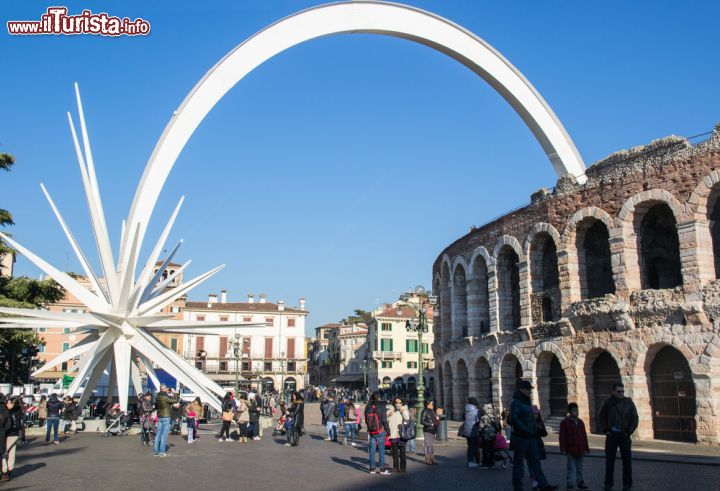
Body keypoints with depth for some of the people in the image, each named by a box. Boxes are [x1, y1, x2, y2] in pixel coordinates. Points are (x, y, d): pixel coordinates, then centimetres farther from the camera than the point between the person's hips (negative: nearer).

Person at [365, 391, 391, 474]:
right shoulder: (381, 406, -12)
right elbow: (384, 420, -11)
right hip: (380, 431, -5)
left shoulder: (368, 407, 3)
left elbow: (366, 420, 10)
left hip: (371, 432, 5)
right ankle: (382, 469, 4)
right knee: (381, 450, 2)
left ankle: (372, 468, 13)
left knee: (372, 450, 10)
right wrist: (388, 430, -3)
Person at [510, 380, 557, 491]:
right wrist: (526, 430, -21)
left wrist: (534, 430, 11)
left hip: (531, 437, 8)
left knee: (535, 461, 7)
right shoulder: (515, 402, -12)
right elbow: (514, 419, -21)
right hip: (520, 437, -8)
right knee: (518, 462, 1)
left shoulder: (527, 402, 16)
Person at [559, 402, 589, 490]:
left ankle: (580, 482, 22)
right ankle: (570, 483, 5)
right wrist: (563, 449, -13)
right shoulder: (565, 422, -7)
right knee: (571, 468, -2)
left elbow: (584, 436, 15)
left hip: (580, 450, 5)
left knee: (579, 468, 13)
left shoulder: (580, 422, 10)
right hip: (571, 450, -5)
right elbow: (562, 437, -9)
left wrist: (586, 448, 13)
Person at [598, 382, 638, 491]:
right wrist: (605, 430, 1)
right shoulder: (608, 402, -1)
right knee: (609, 459, 4)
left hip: (624, 434, 0)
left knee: (627, 459, 3)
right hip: (611, 434, 0)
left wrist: (630, 431, -4)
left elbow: (635, 418, 4)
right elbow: (601, 416, 8)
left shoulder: (629, 402, -1)